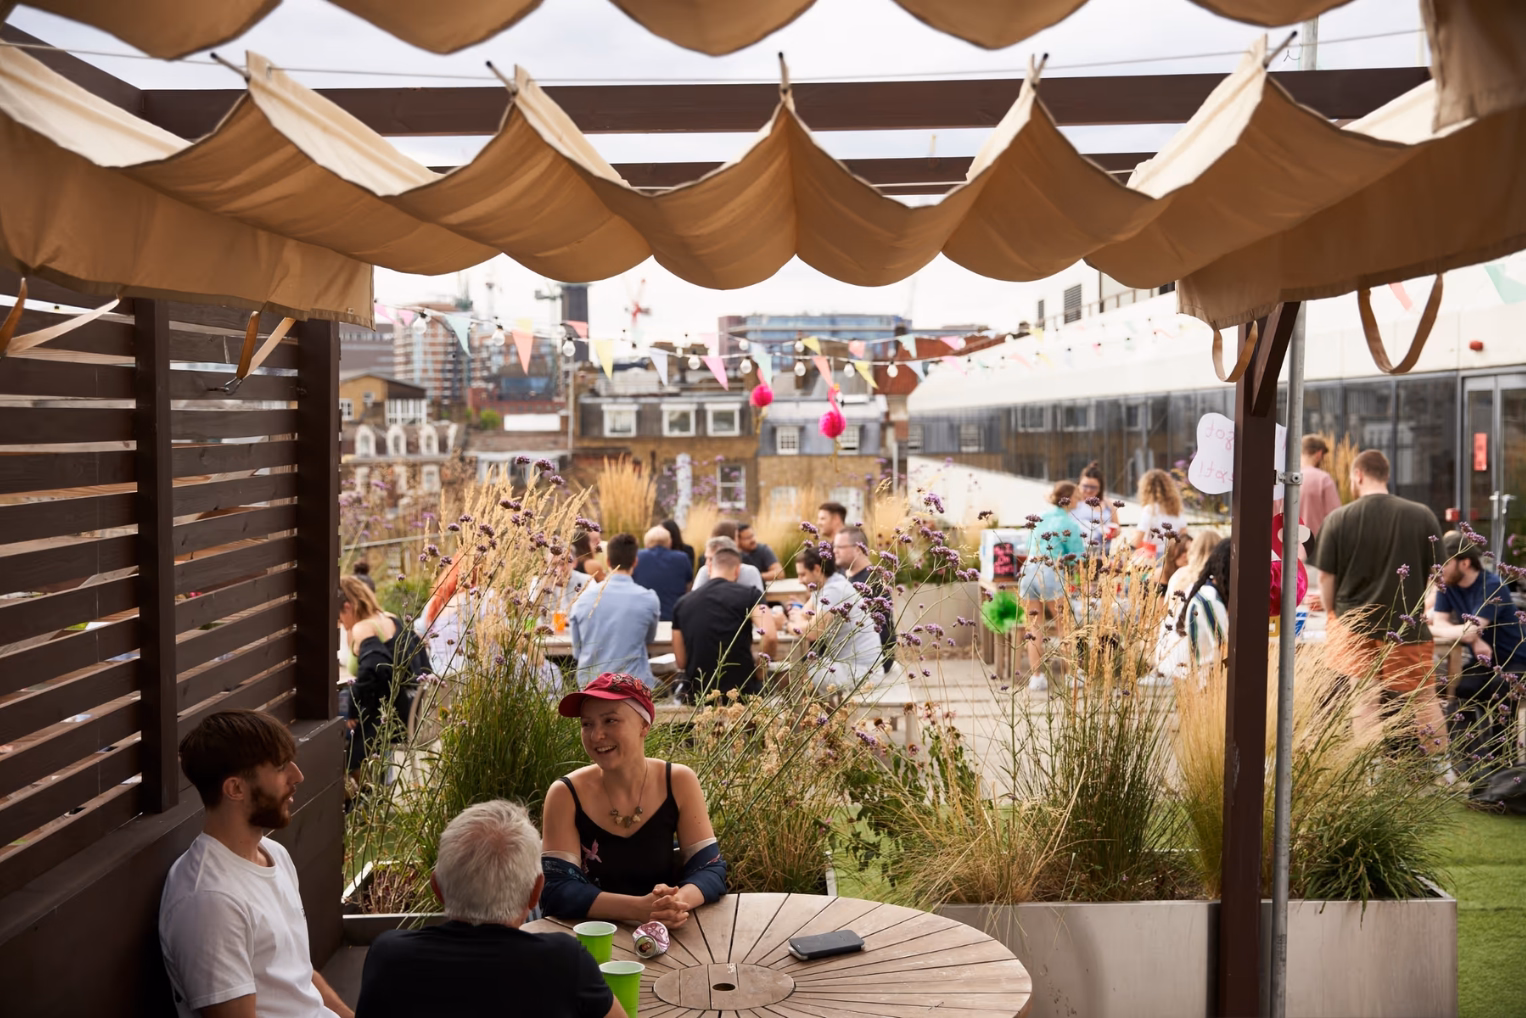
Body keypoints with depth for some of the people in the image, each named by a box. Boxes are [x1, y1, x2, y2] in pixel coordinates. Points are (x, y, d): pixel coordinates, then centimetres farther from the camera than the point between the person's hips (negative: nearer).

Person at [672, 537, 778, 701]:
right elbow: (770, 637, -20)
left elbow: (681, 662, 7)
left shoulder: (682, 603, 5)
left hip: (697, 696, 3)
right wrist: (759, 666, -1)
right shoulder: (748, 595, -5)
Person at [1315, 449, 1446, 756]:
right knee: (1425, 697, 14)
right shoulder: (1422, 516, -5)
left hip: (1354, 625, -1)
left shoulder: (1338, 519, -8)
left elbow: (1326, 577, -3)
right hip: (1407, 624, 1)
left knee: (1363, 703, 4)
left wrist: (1332, 615, 13)